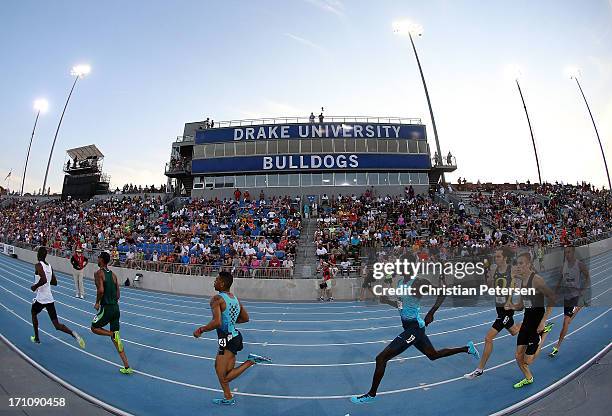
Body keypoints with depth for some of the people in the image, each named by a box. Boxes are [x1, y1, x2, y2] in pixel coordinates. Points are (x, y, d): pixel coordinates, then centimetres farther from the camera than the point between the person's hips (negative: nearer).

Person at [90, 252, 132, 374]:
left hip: (106, 308, -7)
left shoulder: (98, 273, -8)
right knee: (116, 338, 11)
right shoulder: (113, 274, 13)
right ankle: (127, 367, 9)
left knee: (94, 328, 20)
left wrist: (97, 303, -5)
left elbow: (101, 290, -20)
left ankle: (113, 335, -7)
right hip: (116, 308, 7)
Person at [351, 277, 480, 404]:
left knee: (381, 358, -8)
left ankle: (371, 394, 9)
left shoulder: (419, 282, -20)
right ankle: (467, 348, 40)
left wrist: (431, 313, -19)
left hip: (414, 328, -9)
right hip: (409, 326, 9)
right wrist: (387, 301, -2)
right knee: (434, 355, 28)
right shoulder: (400, 282, 5)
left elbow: (442, 293, -16)